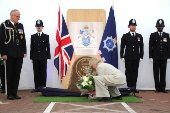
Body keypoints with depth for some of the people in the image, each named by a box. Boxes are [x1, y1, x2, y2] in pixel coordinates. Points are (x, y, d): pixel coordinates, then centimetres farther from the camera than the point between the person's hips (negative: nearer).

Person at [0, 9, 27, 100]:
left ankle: (15, 93, 13)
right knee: (10, 74, 3)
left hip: (19, 54, 4)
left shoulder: (20, 26, 12)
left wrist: (24, 52, 6)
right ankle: (9, 94, 10)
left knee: (17, 74, 6)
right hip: (10, 55, -4)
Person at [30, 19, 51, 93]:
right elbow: (32, 48, 8)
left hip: (43, 58, -1)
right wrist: (31, 57, 3)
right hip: (35, 58, 2)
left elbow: (48, 47, 3)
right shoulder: (33, 36, 10)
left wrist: (48, 57, -3)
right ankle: (37, 87, 7)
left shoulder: (46, 36, 5)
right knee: (36, 73, 2)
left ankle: (43, 87, 7)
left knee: (43, 73, 1)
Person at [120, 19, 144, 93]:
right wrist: (122, 57, -5)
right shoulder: (125, 36, 3)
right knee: (128, 72, 1)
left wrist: (141, 57, 1)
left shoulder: (139, 36, 9)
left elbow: (141, 47, 7)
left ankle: (134, 87, 10)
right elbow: (122, 47, 1)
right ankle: (129, 87, 7)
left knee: (135, 72, 4)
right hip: (128, 58, -2)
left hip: (136, 58, 2)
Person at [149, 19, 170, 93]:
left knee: (163, 73, 4)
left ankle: (162, 88, 9)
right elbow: (150, 47, 0)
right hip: (156, 58, -1)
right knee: (156, 73, 2)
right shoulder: (153, 35, 3)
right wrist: (151, 57, -6)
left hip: (164, 58, 1)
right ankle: (157, 88, 8)